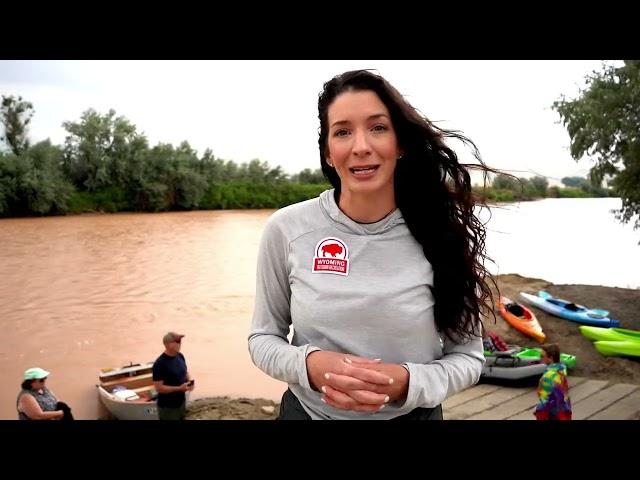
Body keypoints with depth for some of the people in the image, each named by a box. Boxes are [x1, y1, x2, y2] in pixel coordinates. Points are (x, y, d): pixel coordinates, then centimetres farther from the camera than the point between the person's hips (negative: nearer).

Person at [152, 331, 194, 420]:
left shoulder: (180, 356, 0)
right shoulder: (159, 364, -23)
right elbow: (159, 388, -23)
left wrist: (189, 381, -6)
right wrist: (179, 388, -27)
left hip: (181, 402, 7)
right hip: (168, 407, -7)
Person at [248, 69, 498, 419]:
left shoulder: (441, 232, -13)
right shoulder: (285, 229, -13)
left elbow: (467, 355, -6)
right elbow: (262, 337, -4)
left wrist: (407, 383, -24)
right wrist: (308, 364, -23)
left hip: (413, 414, 0)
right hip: (308, 410, 0)